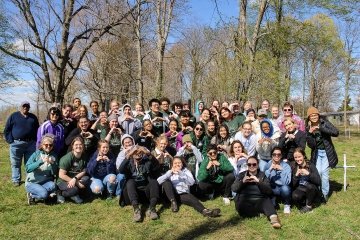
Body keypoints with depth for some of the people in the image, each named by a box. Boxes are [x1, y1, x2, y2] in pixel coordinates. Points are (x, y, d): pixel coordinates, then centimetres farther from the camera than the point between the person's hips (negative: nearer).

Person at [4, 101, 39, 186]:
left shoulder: (33, 117, 11)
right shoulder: (14, 116, 3)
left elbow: (37, 130, 16)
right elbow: (7, 130, 3)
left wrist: (35, 140, 5)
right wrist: (10, 141, -6)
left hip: (31, 144, 2)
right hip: (16, 144, -2)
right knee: (16, 163, 4)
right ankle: (16, 180, 13)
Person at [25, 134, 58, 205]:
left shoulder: (54, 156, 2)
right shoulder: (36, 154, -6)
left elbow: (54, 173, -3)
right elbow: (28, 168, -19)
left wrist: (52, 164, -20)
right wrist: (41, 161, -28)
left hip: (46, 182, 3)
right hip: (32, 182, -3)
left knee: (52, 186, -30)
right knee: (44, 194, -30)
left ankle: (33, 194, -4)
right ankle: (31, 195, 3)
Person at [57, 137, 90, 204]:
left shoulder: (84, 157, -2)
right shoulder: (67, 158, -19)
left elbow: (84, 171, -1)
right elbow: (61, 175, -19)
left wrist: (75, 178, -22)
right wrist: (77, 182, -21)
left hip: (77, 179, 5)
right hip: (63, 181, -5)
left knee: (86, 179, -25)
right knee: (73, 189, -34)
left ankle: (74, 195, -8)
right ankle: (60, 193, -3)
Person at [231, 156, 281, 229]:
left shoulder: (262, 175, 16)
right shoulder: (242, 175, 19)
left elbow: (269, 191, 1)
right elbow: (233, 188, 7)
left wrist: (258, 181, -12)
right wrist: (242, 182, -9)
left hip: (259, 201, -1)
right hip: (244, 202, 1)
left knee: (266, 200, -33)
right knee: (240, 207, -33)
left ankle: (274, 218, -52)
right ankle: (260, 212, -22)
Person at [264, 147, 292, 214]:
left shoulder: (286, 166, -11)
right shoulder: (268, 165, -6)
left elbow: (286, 182, -24)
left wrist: (282, 170, -29)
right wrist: (270, 169, -25)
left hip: (284, 189, -1)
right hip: (273, 189, 2)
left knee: (285, 188, -36)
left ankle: (287, 205, -4)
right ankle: (272, 204, 2)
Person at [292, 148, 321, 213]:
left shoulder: (311, 165, -11)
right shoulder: (294, 168, -3)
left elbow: (319, 181, -21)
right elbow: (293, 185, -8)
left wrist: (308, 173, -32)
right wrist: (296, 175, -22)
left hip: (312, 190, -1)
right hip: (300, 190, 1)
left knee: (309, 185, -34)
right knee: (295, 196, -32)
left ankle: (309, 206, -9)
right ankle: (303, 204, 4)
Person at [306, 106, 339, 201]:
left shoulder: (324, 122, -9)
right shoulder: (308, 128, -3)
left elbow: (336, 132, -24)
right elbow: (311, 145, -10)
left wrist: (321, 128, -30)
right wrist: (310, 133, -24)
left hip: (327, 152, -2)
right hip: (316, 153, 2)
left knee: (324, 172, -7)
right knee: (317, 172, -6)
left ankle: (325, 193, 9)